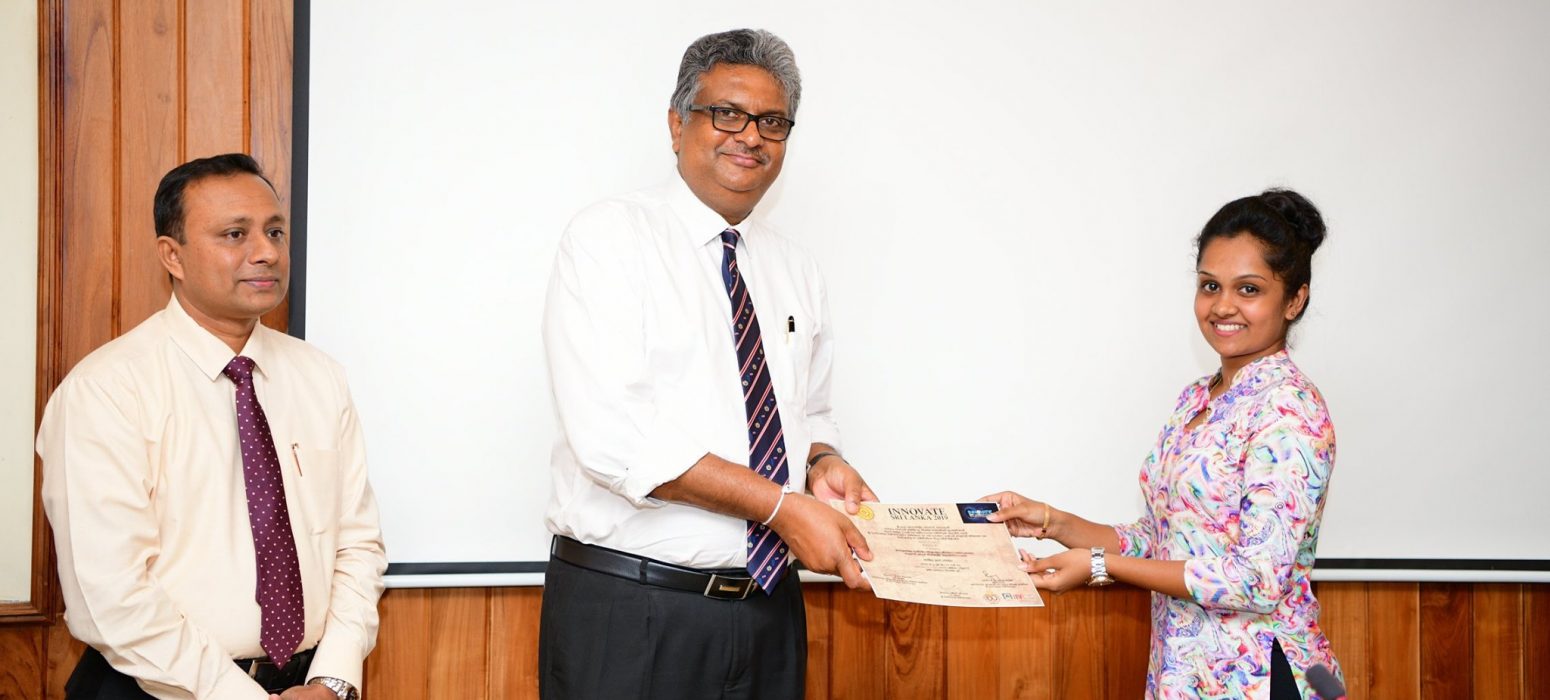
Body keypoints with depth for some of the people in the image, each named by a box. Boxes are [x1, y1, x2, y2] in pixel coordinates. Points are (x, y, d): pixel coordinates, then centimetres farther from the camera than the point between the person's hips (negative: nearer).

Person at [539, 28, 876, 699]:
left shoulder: (797, 271, 13)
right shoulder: (609, 237, -7)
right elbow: (613, 434, -19)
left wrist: (823, 462, -2)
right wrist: (781, 504, -21)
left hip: (769, 610, 6)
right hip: (628, 612, -6)